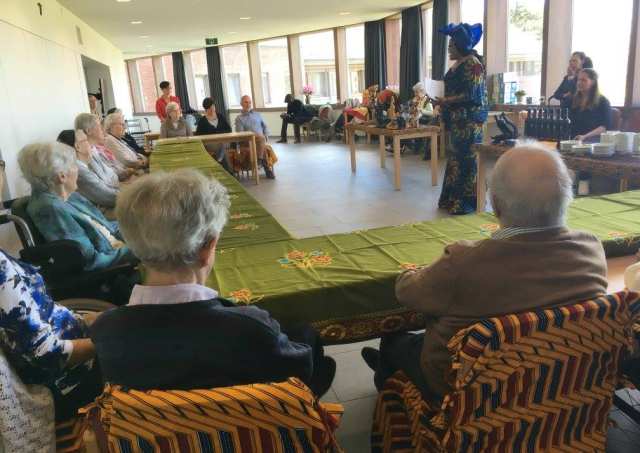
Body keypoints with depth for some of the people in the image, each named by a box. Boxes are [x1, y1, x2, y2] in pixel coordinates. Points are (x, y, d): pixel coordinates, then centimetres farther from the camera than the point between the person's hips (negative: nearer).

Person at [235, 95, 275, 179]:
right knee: (261, 138, -36)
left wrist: (266, 136, 1)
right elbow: (240, 133, 0)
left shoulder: (257, 114, 25)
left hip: (262, 139, 2)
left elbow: (265, 126, 23)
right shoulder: (239, 118, 13)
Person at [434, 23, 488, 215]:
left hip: (469, 120, -9)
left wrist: (447, 101, -18)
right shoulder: (458, 64, 15)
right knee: (456, 157, 12)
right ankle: (453, 198, 19)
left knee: (466, 159, -5)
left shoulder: (472, 64, -13)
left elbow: (471, 95, -20)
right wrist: (443, 100, 7)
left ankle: (467, 201, 2)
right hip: (457, 119, 9)